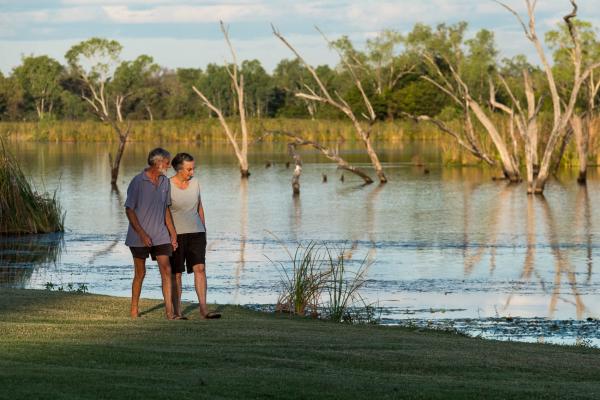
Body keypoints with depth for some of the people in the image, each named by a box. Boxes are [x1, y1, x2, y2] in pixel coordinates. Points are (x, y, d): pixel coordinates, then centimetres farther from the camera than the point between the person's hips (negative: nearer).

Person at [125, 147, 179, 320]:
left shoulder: (165, 182, 7)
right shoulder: (138, 182, -11)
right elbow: (129, 210, -11)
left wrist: (173, 232, 12)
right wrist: (142, 234, -16)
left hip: (160, 235, 5)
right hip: (140, 237, -4)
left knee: (166, 270, -7)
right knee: (140, 273, 5)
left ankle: (169, 310, -9)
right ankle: (134, 310, 20)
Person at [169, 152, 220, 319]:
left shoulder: (195, 183, 6)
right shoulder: (168, 186, -8)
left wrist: (204, 230, 16)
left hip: (196, 233, 4)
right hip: (176, 234, -4)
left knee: (200, 268, -10)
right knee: (176, 273, 1)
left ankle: (203, 309, -15)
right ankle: (177, 311, 8)